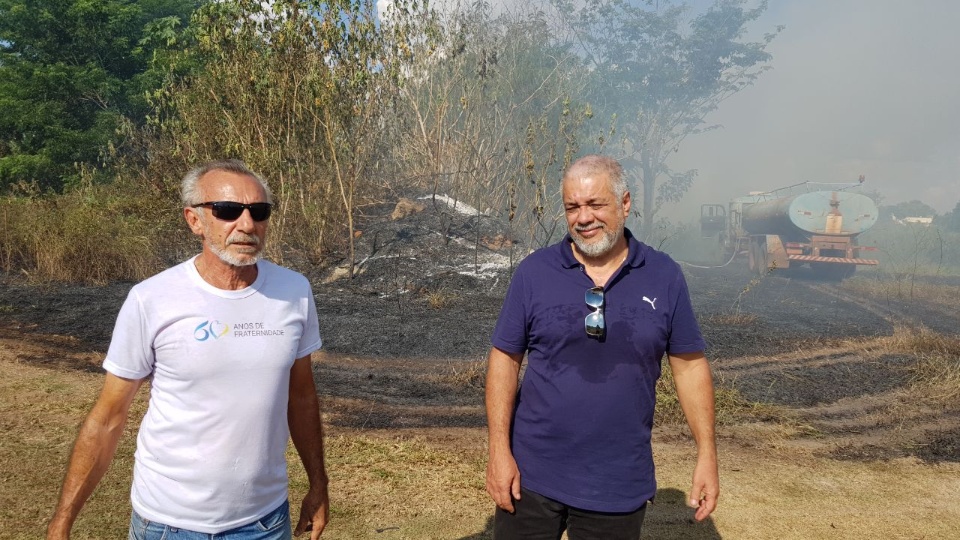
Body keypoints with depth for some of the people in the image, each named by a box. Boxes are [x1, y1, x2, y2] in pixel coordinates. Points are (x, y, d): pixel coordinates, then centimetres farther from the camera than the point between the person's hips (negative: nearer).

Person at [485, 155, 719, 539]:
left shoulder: (664, 276, -3)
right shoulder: (534, 272, -6)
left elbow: (689, 365, 2)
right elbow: (504, 359, -4)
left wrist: (707, 455, 0)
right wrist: (499, 451, -8)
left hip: (619, 487, 1)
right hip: (532, 476, 0)